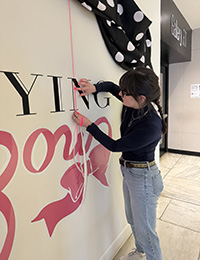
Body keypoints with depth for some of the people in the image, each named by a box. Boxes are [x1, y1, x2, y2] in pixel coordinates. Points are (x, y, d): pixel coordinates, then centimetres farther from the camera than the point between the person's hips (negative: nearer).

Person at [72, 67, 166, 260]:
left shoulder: (151, 126, -31)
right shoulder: (133, 105, -9)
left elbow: (115, 146, -22)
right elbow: (111, 86, 9)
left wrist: (88, 125, -20)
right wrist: (95, 88, -11)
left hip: (143, 178, -8)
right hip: (128, 172, 9)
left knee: (144, 229, 9)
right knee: (133, 220, 27)